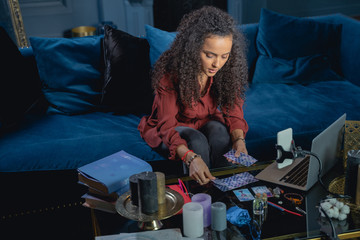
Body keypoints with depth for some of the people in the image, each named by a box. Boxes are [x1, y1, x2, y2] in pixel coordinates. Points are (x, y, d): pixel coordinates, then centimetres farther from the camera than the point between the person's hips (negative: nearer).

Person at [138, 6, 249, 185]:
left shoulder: (228, 70, -18)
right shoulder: (169, 71, -30)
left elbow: (233, 111, -11)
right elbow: (167, 125, -31)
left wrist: (239, 139, -34)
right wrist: (191, 157, -50)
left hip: (206, 123, 3)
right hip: (169, 130, -3)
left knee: (220, 131, -30)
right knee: (197, 142, -34)